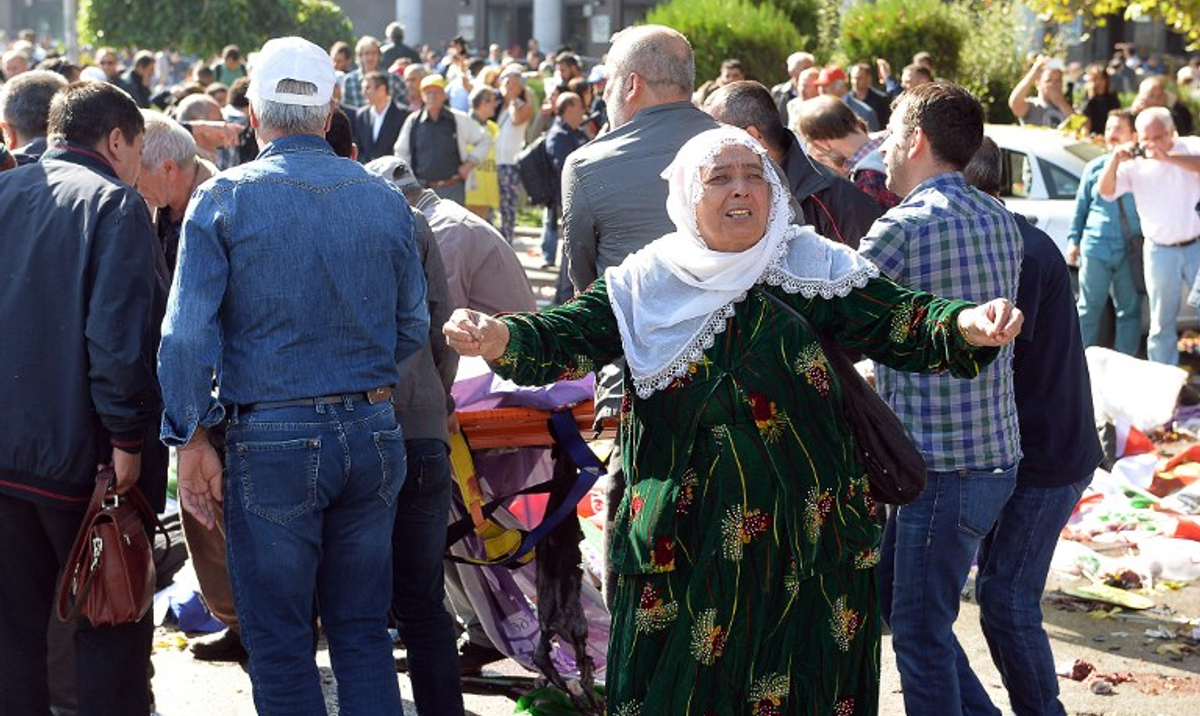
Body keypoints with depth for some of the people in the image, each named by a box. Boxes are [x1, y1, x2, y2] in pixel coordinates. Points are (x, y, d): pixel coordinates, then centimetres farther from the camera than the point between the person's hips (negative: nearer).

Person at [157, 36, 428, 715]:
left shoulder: (223, 199, -5)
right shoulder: (385, 199, 5)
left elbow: (187, 334, -11)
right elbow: (414, 328, 10)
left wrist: (194, 438, -4)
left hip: (272, 439, -3)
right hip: (373, 435, 4)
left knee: (281, 644, 6)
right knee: (364, 632, 13)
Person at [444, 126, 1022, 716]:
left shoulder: (812, 266, 0)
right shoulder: (645, 282, 1)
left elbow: (901, 324, -7)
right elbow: (565, 337, -7)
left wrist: (966, 325, -29)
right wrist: (500, 339, -28)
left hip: (805, 538, 0)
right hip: (682, 544, 0)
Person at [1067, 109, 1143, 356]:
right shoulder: (1095, 167, 7)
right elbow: (1080, 206, 14)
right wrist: (1074, 240, 11)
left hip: (1131, 251, -1)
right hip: (1095, 248, 1)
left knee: (1130, 310, 7)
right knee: (1089, 309, 6)